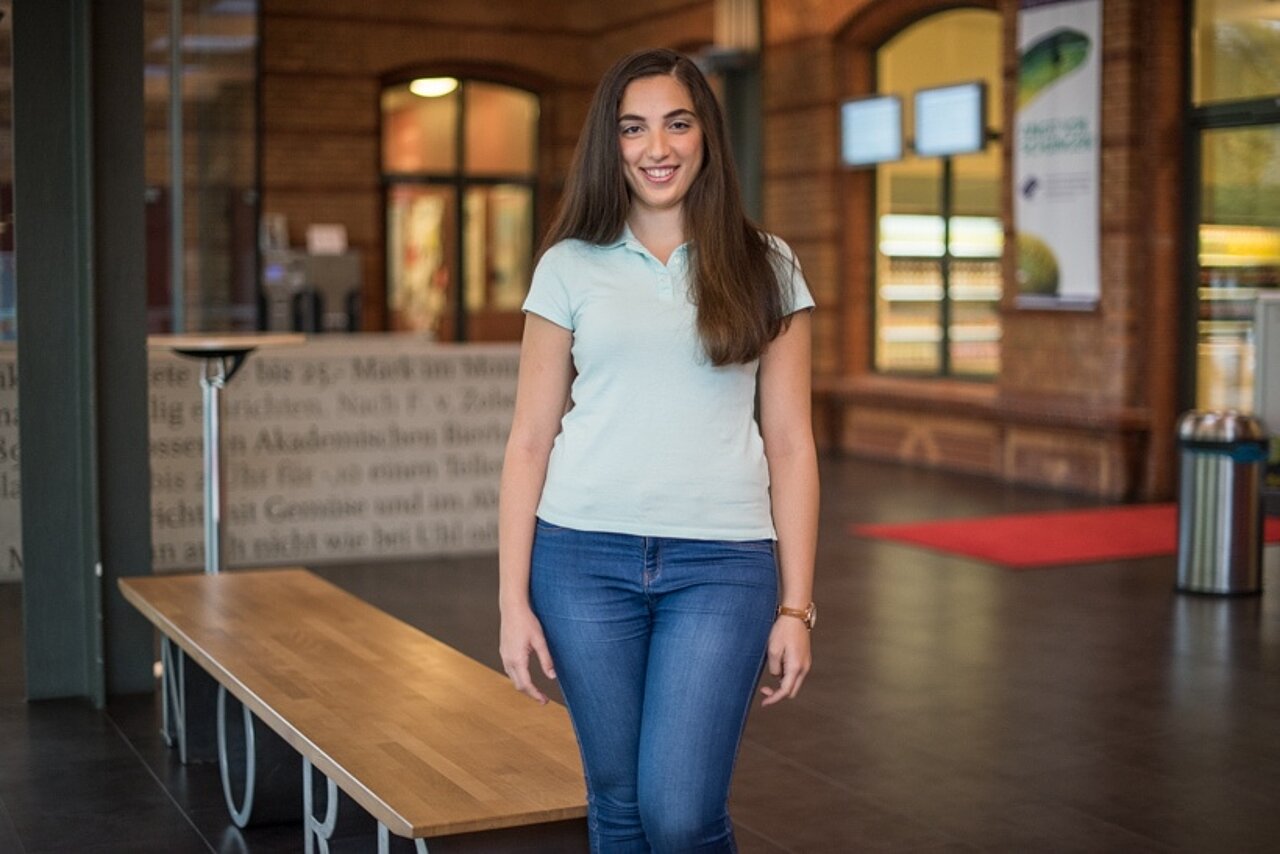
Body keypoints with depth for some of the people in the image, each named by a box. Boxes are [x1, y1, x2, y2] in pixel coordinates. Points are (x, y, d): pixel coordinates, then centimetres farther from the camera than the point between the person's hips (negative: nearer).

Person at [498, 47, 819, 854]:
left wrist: (796, 606, 0)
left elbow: (790, 444, 5)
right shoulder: (570, 267, 5)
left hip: (721, 565, -1)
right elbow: (529, 442, 5)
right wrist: (514, 601, 0)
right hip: (585, 559, 1)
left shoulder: (766, 268, 5)